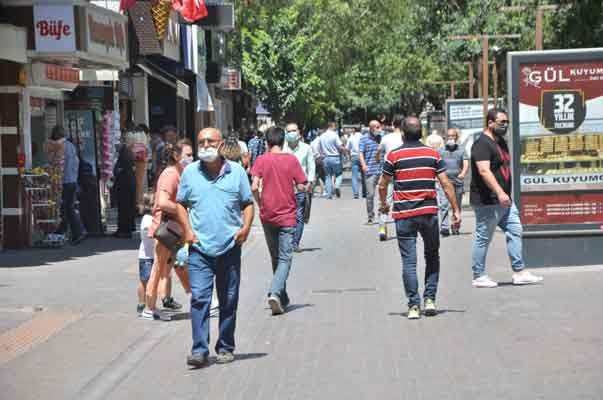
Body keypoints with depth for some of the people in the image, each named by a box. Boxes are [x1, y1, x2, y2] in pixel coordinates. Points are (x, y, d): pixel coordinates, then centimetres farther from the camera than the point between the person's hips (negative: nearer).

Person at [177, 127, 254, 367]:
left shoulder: (236, 171, 5)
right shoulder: (190, 173, 5)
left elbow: (248, 203, 10)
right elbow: (181, 205, 14)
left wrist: (246, 227, -8)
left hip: (230, 247, 1)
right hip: (200, 248, -1)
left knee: (229, 301, 9)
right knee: (199, 298, -12)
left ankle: (225, 347, 21)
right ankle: (199, 350, -13)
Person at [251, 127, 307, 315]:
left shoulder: (261, 160, -4)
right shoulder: (291, 160, -5)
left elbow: (254, 187, -12)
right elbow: (302, 187, -5)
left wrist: (259, 203, 5)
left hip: (267, 215, 2)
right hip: (287, 216, -2)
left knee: (275, 257, 16)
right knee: (285, 258, -1)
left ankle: (282, 298, 23)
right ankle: (275, 293, -23)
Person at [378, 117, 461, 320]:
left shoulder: (394, 156, -2)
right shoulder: (433, 154, 3)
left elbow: (382, 185, 4)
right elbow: (446, 184, 0)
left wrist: (384, 204, 23)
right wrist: (456, 210, 6)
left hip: (403, 214, -1)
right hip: (429, 212, 2)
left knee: (409, 261, 0)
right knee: (432, 256, 17)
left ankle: (414, 305, -3)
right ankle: (430, 299, 7)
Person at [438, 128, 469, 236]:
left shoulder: (461, 150, 9)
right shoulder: (441, 150, 12)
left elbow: (466, 163, -3)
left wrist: (463, 173, -21)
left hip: (457, 181, 1)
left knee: (457, 206, 7)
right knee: (444, 205, -14)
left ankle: (455, 227, 17)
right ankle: (444, 227, -18)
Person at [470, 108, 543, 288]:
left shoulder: (501, 142, 16)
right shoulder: (482, 144, -16)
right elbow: (484, 171, -27)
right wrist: (499, 193, -33)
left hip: (504, 200, 10)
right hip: (487, 202, -10)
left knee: (514, 231, 6)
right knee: (483, 238, -1)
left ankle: (519, 272, 10)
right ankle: (479, 276, 8)